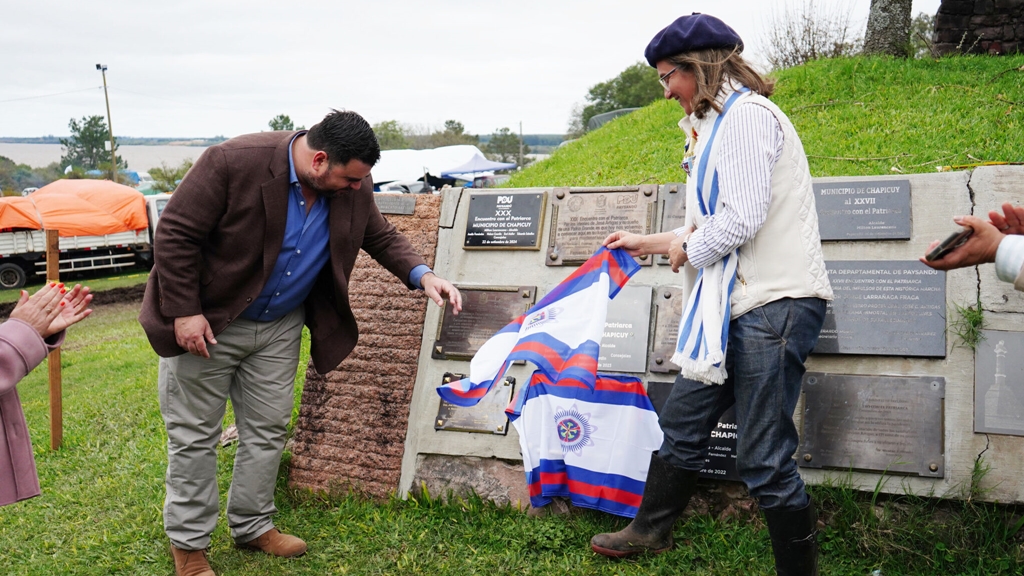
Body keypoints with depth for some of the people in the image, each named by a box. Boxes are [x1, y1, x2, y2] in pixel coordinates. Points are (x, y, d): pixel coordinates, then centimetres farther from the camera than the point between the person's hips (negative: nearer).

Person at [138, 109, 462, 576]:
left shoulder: (353, 188, -10)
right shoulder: (234, 162, -28)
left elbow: (381, 237, 6)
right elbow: (175, 234, -22)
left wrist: (422, 275, -10)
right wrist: (184, 312, -23)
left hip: (280, 327, 5)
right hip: (206, 323, -5)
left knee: (267, 431, 13)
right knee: (195, 435, 6)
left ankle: (253, 526, 33)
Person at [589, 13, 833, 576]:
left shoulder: (747, 115, -10)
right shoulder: (717, 124, 21)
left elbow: (744, 220, -20)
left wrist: (688, 249, -3)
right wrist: (648, 242, 31)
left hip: (776, 304, -10)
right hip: (738, 303, 10)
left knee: (763, 459, -6)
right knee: (682, 418, 17)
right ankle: (650, 530, 34)